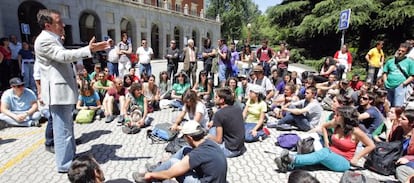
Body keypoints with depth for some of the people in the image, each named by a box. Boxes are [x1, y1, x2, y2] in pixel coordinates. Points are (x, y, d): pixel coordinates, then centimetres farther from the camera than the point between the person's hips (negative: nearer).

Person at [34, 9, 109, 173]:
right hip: (58, 91, -11)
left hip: (63, 89, 11)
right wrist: (89, 50, -36)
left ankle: (70, 156, 33)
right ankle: (64, 164, 6)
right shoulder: (44, 40, -15)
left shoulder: (53, 39, 18)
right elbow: (64, 55, -28)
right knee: (62, 129, -4)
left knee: (67, 126, 19)